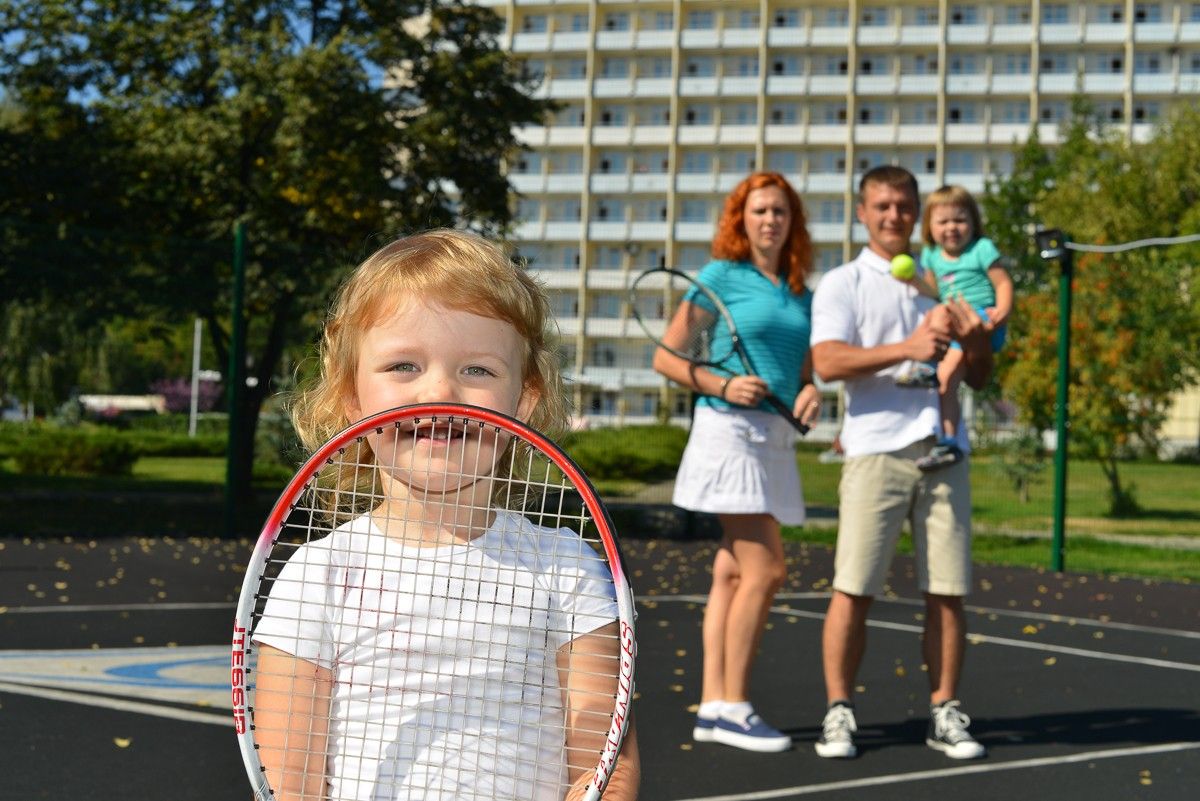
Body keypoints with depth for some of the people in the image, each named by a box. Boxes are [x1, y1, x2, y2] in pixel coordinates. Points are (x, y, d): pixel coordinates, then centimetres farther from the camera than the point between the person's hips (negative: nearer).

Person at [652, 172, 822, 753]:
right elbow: (665, 357, -3)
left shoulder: (800, 294, 15)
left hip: (776, 438, 7)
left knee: (732, 573, 6)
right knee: (765, 569, -12)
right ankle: (732, 706, -5)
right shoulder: (720, 276, -2)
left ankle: (712, 706, 9)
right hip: (729, 427, -7)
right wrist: (723, 386, -16)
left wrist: (810, 393, -2)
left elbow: (805, 371, 21)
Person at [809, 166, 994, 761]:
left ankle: (945, 714, 12)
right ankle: (838, 712, 5)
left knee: (947, 592, 3)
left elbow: (978, 377, 18)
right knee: (853, 590, -5)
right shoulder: (842, 284, 6)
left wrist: (976, 338, -4)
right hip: (876, 450, -4)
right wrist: (905, 349, -22)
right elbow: (827, 361, -12)